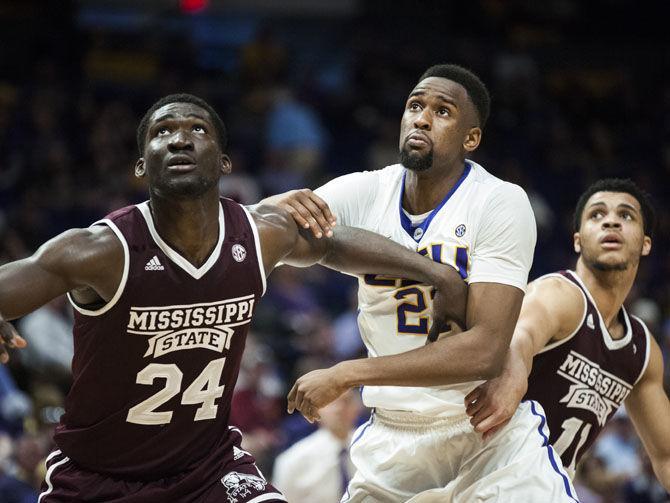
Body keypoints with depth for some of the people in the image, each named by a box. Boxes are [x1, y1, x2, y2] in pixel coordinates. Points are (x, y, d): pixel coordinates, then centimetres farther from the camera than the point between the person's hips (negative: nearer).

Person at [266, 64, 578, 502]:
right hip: (392, 432, 4)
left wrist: (345, 375, -27)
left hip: (490, 431, -4)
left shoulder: (501, 203, -16)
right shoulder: (365, 194, -4)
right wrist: (281, 207, -35)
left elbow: (484, 351, -25)